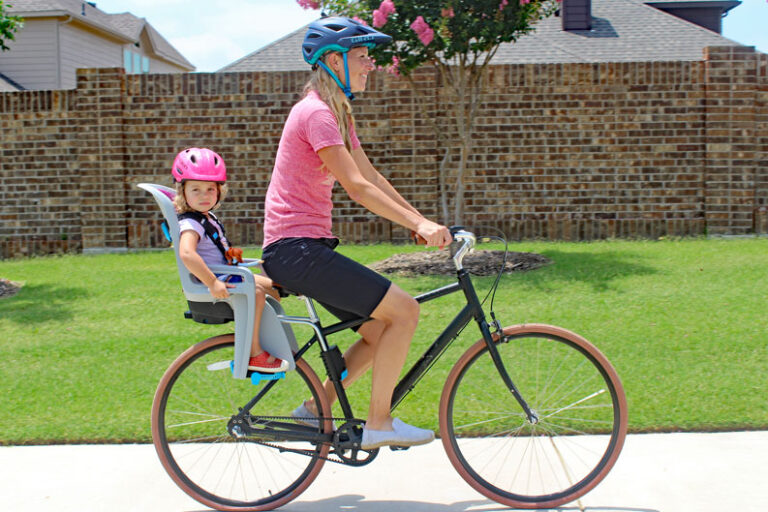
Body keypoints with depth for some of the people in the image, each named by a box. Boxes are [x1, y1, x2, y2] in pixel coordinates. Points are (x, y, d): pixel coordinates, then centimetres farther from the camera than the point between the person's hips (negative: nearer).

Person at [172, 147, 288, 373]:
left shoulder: (209, 218, 12)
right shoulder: (190, 223, -20)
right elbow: (186, 254, -39)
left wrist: (231, 253, 11)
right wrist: (213, 283, -41)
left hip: (224, 276, 11)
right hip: (215, 282, -11)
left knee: (272, 286, 15)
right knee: (256, 294, -28)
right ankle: (254, 354, -22)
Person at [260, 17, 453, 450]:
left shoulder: (338, 113, 17)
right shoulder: (316, 113, -14)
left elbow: (373, 176, 16)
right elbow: (358, 187, -21)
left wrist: (424, 222, 10)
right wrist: (419, 224, -23)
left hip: (308, 248, 10)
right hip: (295, 249, -10)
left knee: (382, 332, 10)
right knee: (404, 309, -13)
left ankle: (315, 409, 19)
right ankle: (379, 423, -3)